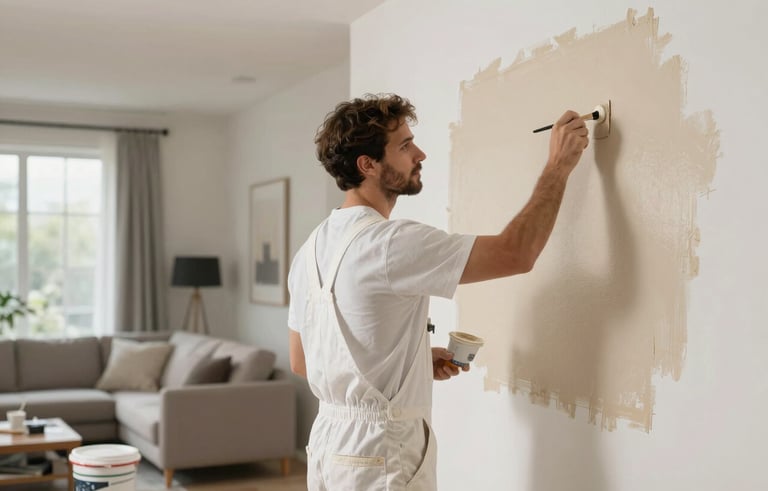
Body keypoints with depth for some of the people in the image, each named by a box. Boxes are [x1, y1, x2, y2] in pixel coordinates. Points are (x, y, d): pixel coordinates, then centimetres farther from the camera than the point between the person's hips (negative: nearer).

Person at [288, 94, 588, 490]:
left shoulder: (312, 248, 6)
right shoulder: (389, 243, -21)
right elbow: (516, 253, -23)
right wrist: (559, 165, -10)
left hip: (331, 443, 9)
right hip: (380, 453, -9)